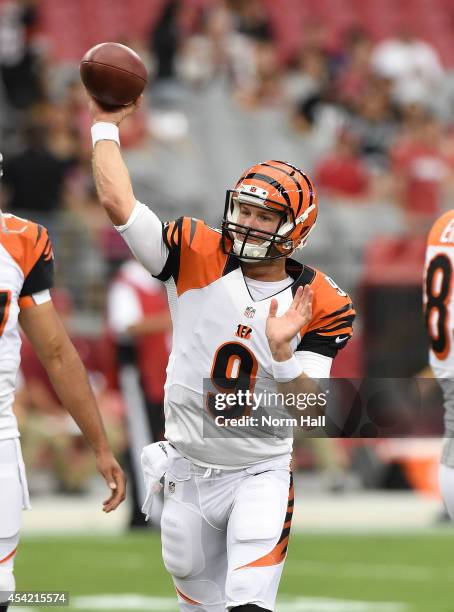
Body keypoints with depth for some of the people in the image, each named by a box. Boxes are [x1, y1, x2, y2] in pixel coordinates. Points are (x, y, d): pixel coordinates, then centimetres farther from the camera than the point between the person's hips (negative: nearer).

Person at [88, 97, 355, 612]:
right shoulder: (197, 256, -9)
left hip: (260, 474, -2)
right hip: (187, 469, 2)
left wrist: (281, 350, -30)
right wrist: (105, 126, -11)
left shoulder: (319, 305, -8)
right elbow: (118, 202, -18)